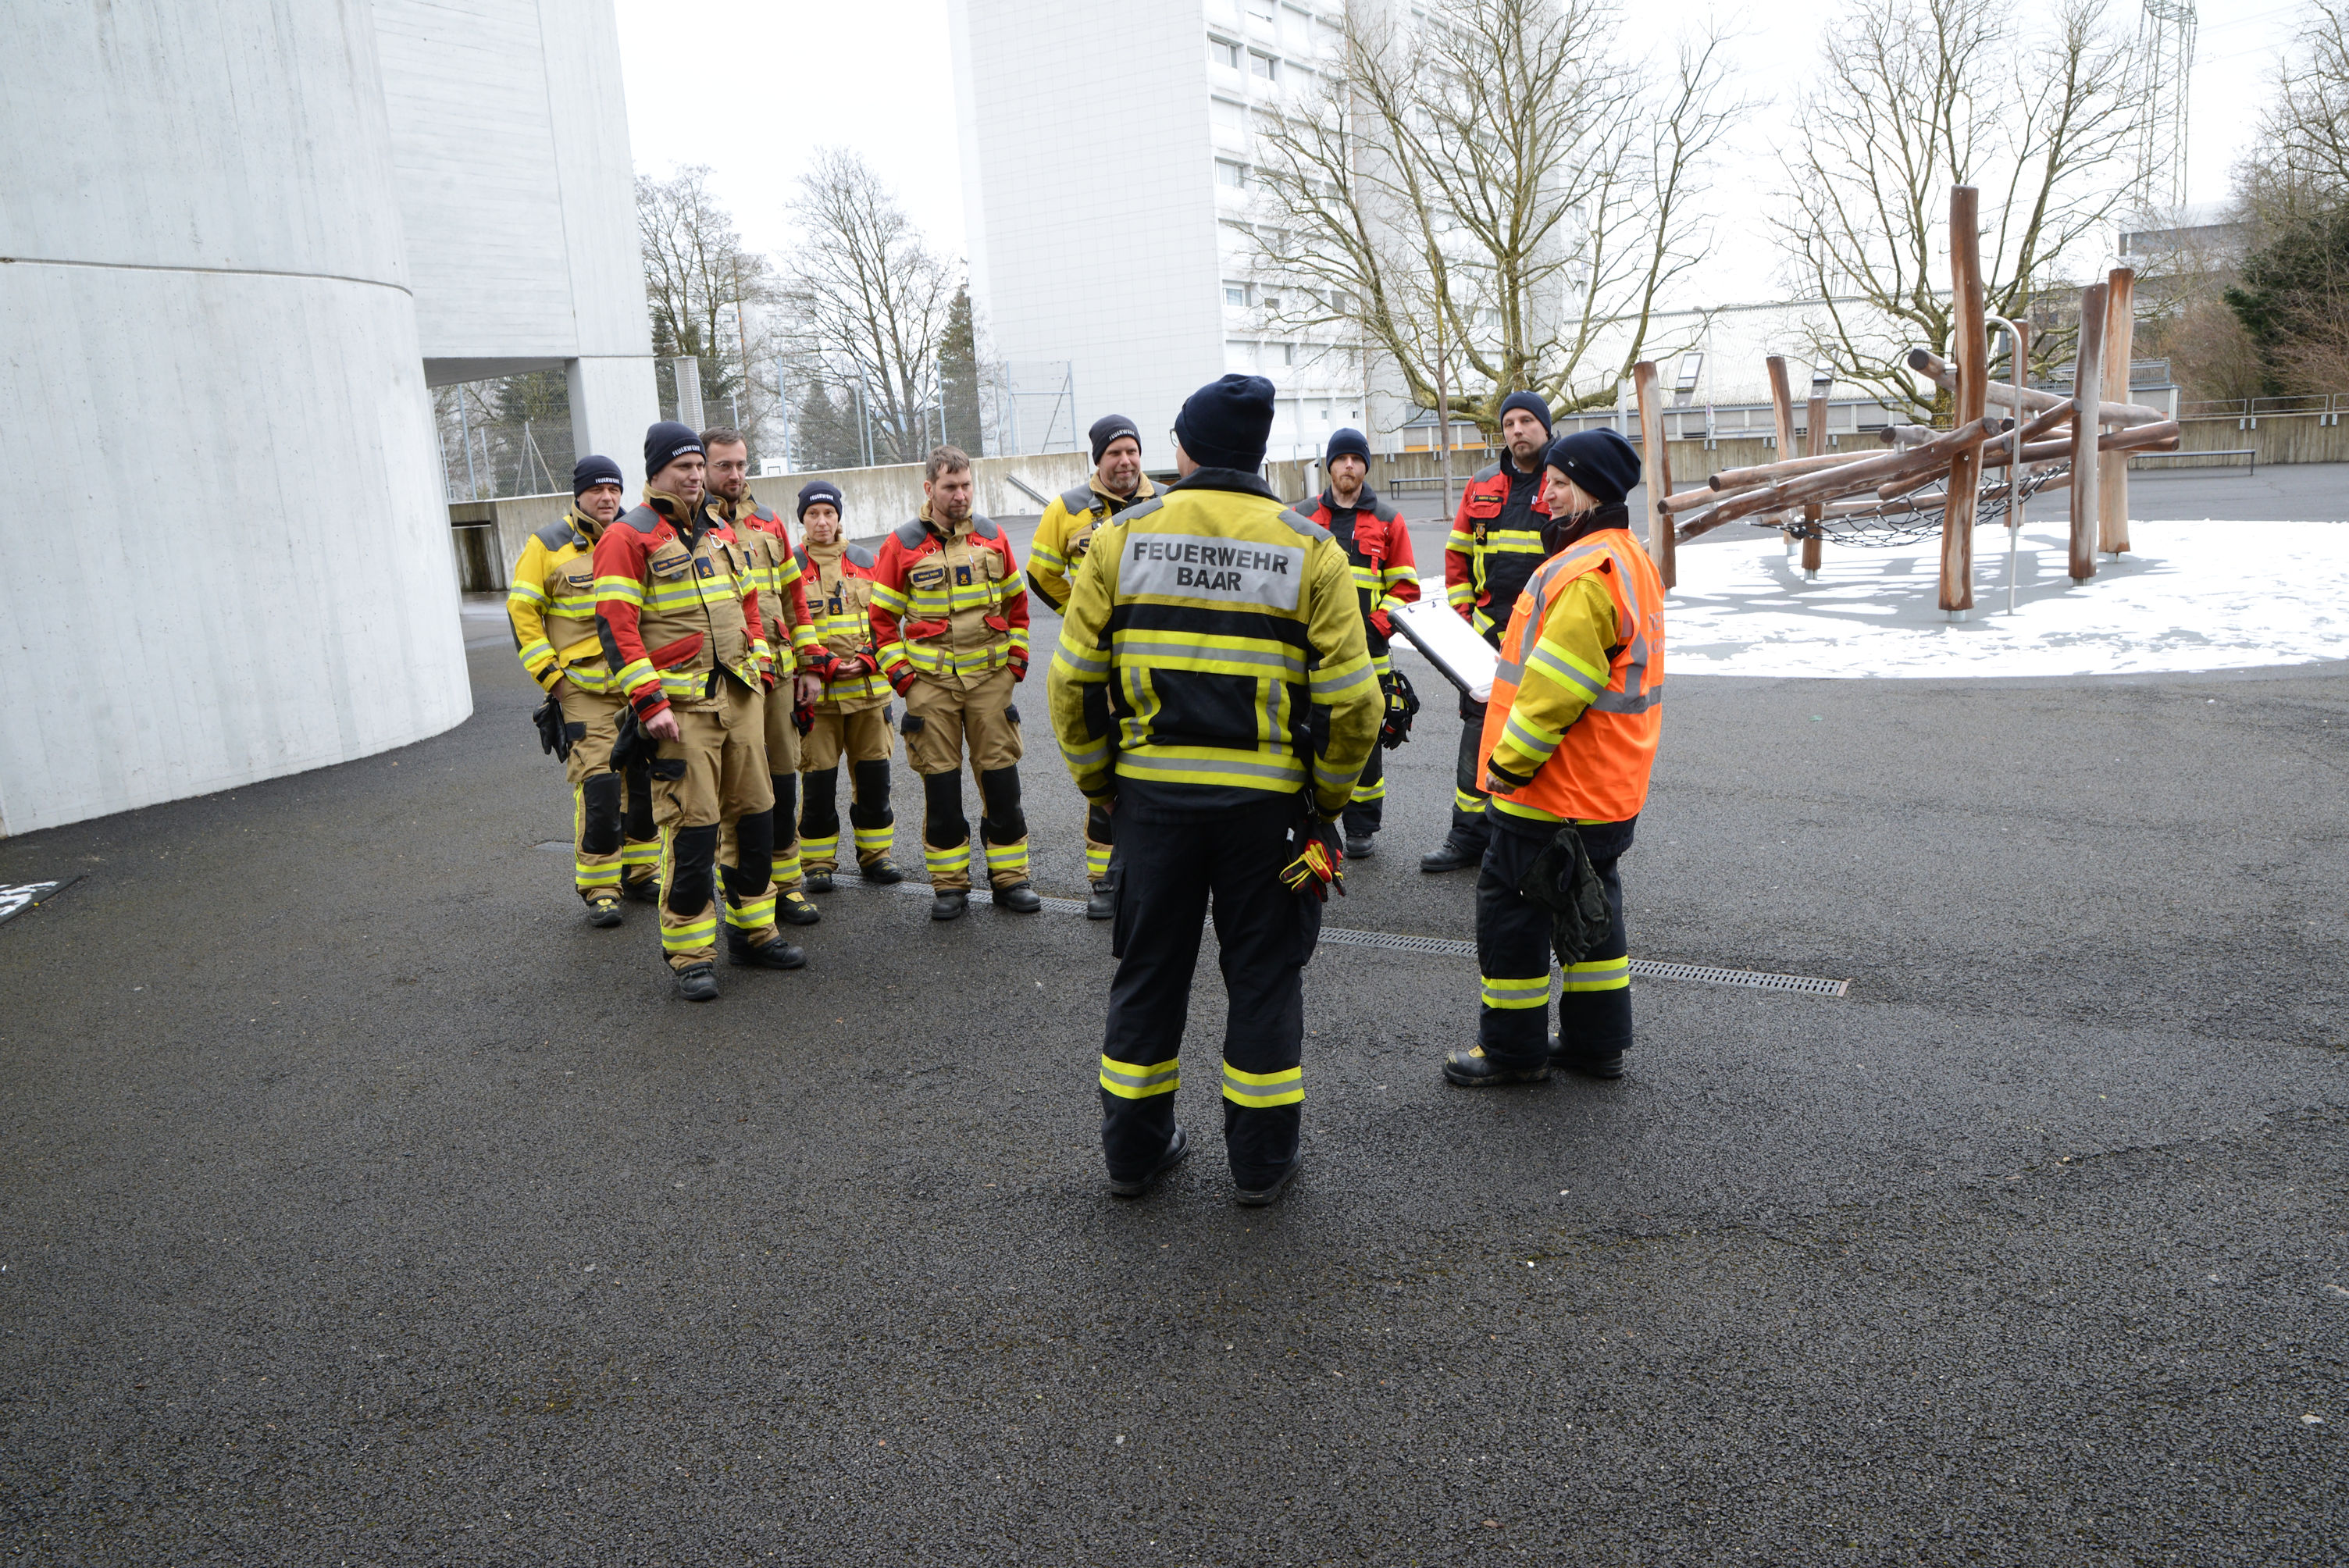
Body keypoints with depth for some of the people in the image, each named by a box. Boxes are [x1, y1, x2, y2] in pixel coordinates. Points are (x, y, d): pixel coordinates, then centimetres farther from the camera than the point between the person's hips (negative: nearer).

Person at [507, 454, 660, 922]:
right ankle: (599, 889, -1)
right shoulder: (548, 545, -1)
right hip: (584, 687, -4)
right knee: (598, 784, -11)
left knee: (645, 778, 9)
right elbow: (522, 612, -1)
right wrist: (550, 675, -7)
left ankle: (640, 873, 23)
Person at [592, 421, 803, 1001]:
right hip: (682, 704, -7)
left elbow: (749, 603, 24)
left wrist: (760, 668, 14)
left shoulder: (719, 531, 17)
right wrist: (649, 703, -18)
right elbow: (617, 626, -12)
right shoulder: (628, 537, -5)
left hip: (740, 695, 7)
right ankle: (690, 954, 4)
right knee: (691, 825, -6)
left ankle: (753, 930, 24)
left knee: (755, 813, 11)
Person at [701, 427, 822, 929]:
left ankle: (785, 883, 21)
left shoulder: (768, 523, 15)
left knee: (783, 778, 10)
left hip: (780, 672, 5)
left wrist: (808, 664, 13)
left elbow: (794, 594, 18)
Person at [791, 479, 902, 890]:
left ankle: (875, 854, 19)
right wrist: (828, 666, -13)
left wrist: (867, 660, -6)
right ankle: (818, 862, 11)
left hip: (868, 686, 3)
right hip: (815, 693, -3)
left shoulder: (864, 561, 10)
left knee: (873, 773, 7)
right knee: (819, 778, -1)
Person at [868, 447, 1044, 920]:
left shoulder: (992, 538, 7)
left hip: (990, 676, 2)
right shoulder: (902, 545, 0)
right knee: (940, 780, 2)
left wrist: (1016, 659, 9)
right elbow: (882, 616, 4)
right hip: (930, 681, -2)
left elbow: (1016, 603, 17)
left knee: (1001, 776, 3)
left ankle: (1009, 877, 14)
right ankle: (950, 884, 12)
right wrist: (901, 674, -2)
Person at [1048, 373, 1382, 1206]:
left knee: (1149, 969, 15)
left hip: (1151, 792, 2)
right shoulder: (1310, 549, -4)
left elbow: (1074, 679, 0)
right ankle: (1262, 1159, 22)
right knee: (1264, 973, 12)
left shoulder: (1120, 537, -1)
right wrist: (1328, 798, 7)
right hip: (1265, 800, -1)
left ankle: (1135, 1148, 27)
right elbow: (1351, 699, -7)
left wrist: (1096, 780, 12)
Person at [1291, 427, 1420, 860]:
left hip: (1367, 652, 0)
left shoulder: (1388, 520, 8)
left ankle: (1363, 828, 16)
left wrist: (1377, 627, -8)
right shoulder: (1301, 518, 10)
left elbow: (1405, 586, 6)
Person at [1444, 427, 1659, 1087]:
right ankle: (1597, 1041, 27)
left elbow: (1554, 688, -26)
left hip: (1551, 790, -10)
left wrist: (1507, 765, -17)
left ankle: (1513, 1049, 15)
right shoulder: (1630, 559, 12)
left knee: (1508, 905, 3)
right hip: (1609, 788, 10)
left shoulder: (1585, 572, -23)